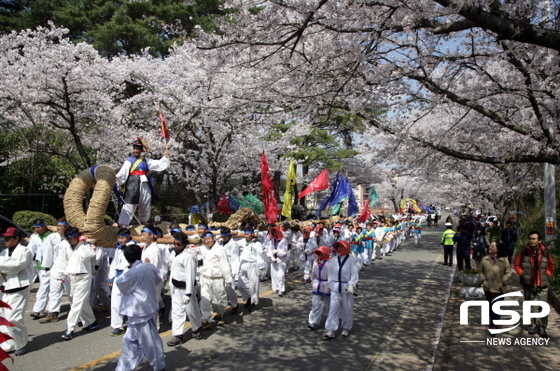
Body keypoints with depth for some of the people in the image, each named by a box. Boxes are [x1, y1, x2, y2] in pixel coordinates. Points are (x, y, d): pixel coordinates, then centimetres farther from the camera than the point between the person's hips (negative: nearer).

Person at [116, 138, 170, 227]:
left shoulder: (146, 161, 15)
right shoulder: (129, 161, 2)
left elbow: (159, 164, 13)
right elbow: (122, 174, -6)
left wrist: (165, 157, 1)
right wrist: (114, 182, -18)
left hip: (144, 185, 5)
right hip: (133, 184, -5)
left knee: (145, 205, 16)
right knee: (129, 204, -15)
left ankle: (143, 222, 36)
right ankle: (123, 224, -16)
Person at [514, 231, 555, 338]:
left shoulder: (545, 252, -1)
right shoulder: (523, 252, -3)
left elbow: (551, 265, 15)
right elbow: (517, 264, 8)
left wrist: (547, 275, 4)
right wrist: (522, 274, -2)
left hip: (542, 285, 0)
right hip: (528, 284, 0)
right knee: (531, 306, 9)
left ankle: (542, 327, 8)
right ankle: (533, 324, 22)